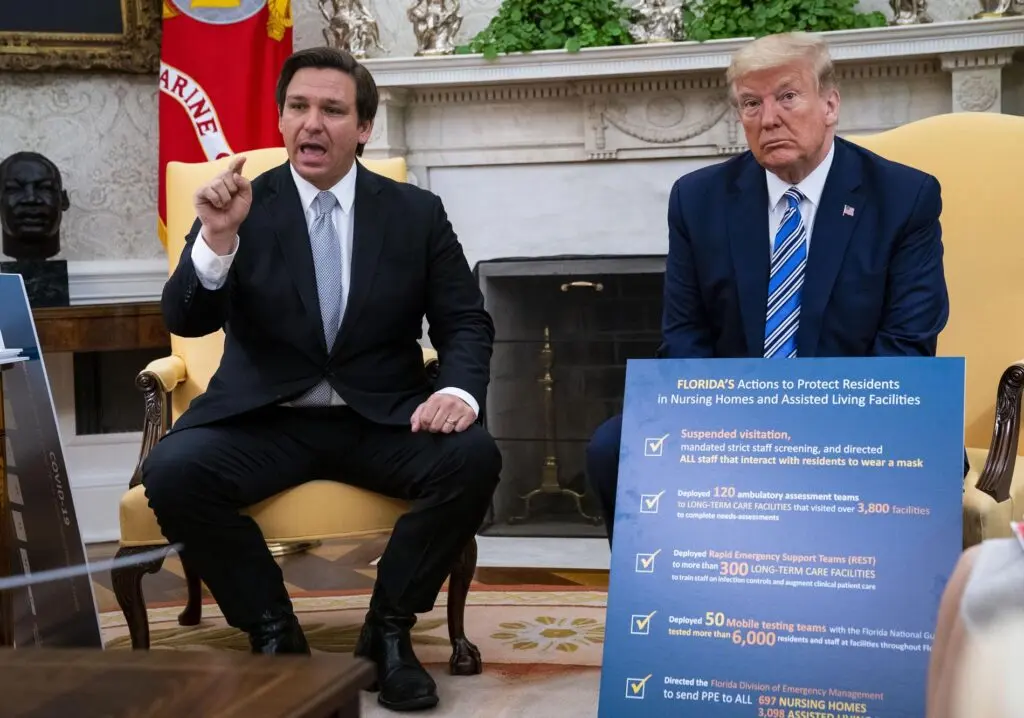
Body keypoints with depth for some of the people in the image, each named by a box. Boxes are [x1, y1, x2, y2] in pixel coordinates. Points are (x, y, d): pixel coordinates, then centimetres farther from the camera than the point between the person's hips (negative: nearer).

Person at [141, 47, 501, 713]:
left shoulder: (417, 212, 5)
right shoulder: (241, 205, 1)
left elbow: (467, 324, 4)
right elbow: (187, 322, -8)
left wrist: (459, 391, -18)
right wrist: (216, 236, -28)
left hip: (382, 419, 1)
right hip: (264, 421, 0)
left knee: (474, 457, -28)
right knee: (173, 470, -29)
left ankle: (388, 629, -6)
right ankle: (273, 630, -6)